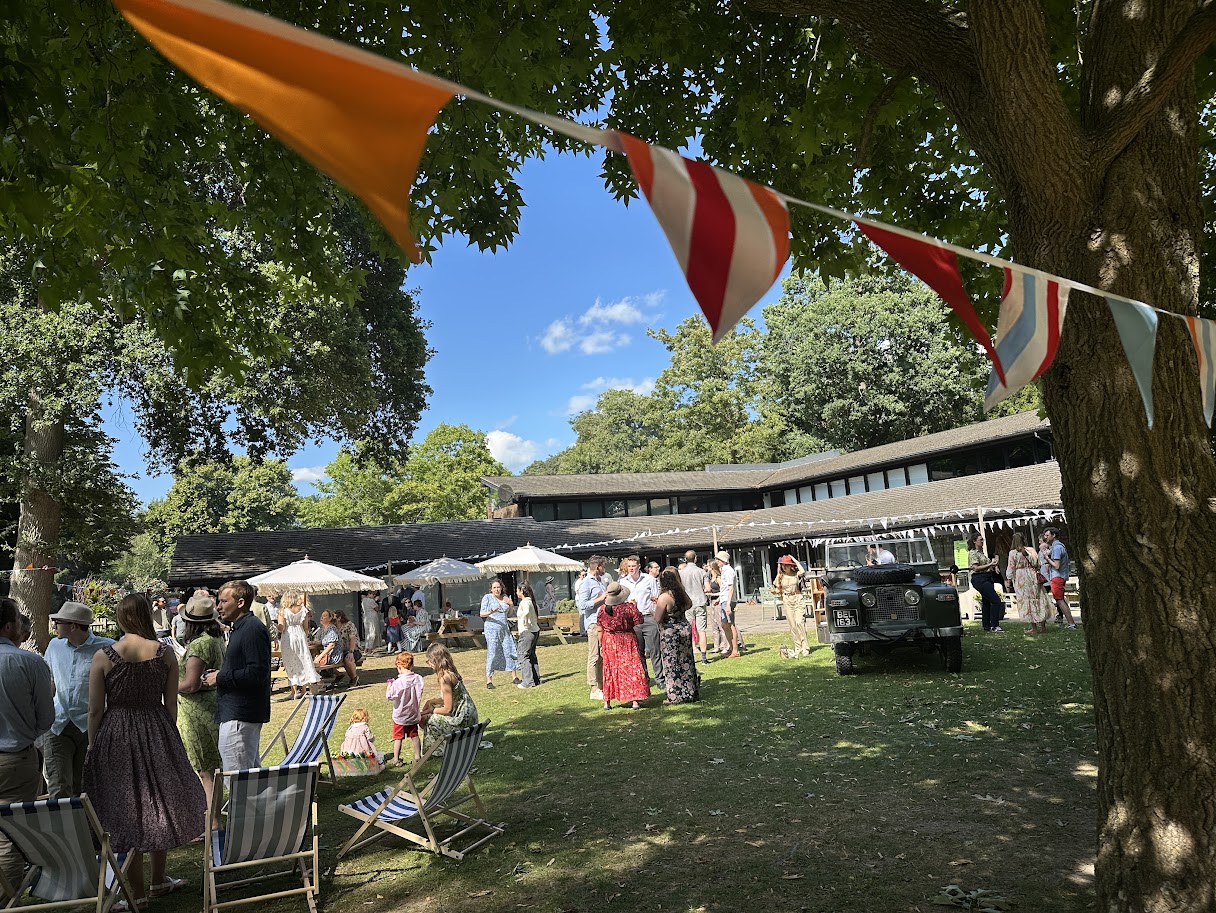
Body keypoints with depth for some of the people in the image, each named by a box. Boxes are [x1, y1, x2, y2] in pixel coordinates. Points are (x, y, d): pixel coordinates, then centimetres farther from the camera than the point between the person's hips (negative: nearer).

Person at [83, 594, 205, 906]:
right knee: (157, 804, 18)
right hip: (157, 733, 2)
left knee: (127, 811, 10)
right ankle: (158, 880, 32)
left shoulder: (103, 656, -10)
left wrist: (93, 747, 7)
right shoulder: (165, 653, -6)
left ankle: (137, 892, 20)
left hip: (116, 735, -2)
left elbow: (95, 710, -6)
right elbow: (171, 705, 0)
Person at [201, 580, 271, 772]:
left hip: (239, 717, -11)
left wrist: (221, 678, -14)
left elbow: (257, 673, -24)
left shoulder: (252, 629, -17)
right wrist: (218, 675, 8)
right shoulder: (239, 628, 17)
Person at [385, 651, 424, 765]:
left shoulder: (398, 683, -24)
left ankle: (396, 759, 15)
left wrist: (389, 685, -1)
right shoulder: (418, 679, -11)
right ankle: (418, 756, 25)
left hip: (400, 716, -4)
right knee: (414, 735, 18)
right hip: (413, 715, 4)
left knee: (398, 737, 9)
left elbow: (388, 697, -14)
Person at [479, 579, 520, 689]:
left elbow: (509, 614, 21)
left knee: (510, 651, 2)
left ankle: (515, 677, 11)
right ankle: (489, 681, -2)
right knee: (492, 654, -7)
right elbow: (482, 614, -7)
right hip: (492, 629, -5)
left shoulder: (505, 598, 12)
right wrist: (490, 613, -27)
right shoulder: (487, 597, -3)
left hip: (504, 629, 5)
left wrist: (510, 604, 3)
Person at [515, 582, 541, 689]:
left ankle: (528, 681, -6)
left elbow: (527, 612, -36)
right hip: (535, 630, 10)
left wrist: (524, 622, -22)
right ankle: (536, 679, 19)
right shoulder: (530, 601, 12)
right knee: (531, 656, 15)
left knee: (523, 656, -5)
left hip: (527, 631, -10)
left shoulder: (524, 602, -16)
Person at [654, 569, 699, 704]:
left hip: (670, 633, -6)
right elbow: (689, 605, 21)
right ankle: (691, 692, 24)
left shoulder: (664, 597, -20)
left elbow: (657, 619, -18)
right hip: (685, 628, 6)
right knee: (686, 662, 15)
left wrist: (657, 606, -2)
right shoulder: (682, 593, -2)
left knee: (672, 664, 3)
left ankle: (676, 697, 9)